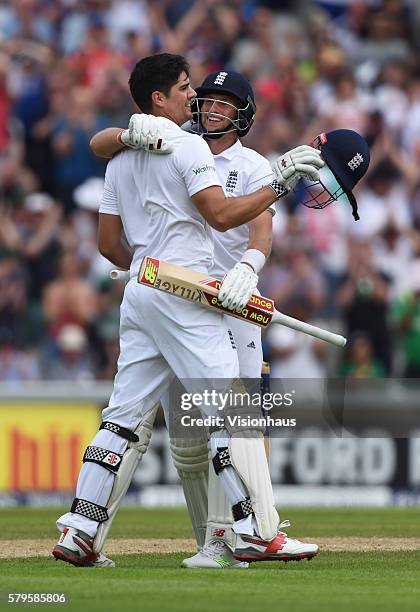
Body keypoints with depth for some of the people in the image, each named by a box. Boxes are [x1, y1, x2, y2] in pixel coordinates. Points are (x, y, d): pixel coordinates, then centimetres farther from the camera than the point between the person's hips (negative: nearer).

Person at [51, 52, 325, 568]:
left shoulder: (121, 158, 17)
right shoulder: (187, 145, -7)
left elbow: (108, 243, 18)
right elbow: (221, 215, -17)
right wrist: (279, 183, -13)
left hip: (138, 293, 8)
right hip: (184, 295, -8)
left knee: (125, 418, 8)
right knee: (230, 410, -7)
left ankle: (80, 531, 3)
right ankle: (256, 532, -10)